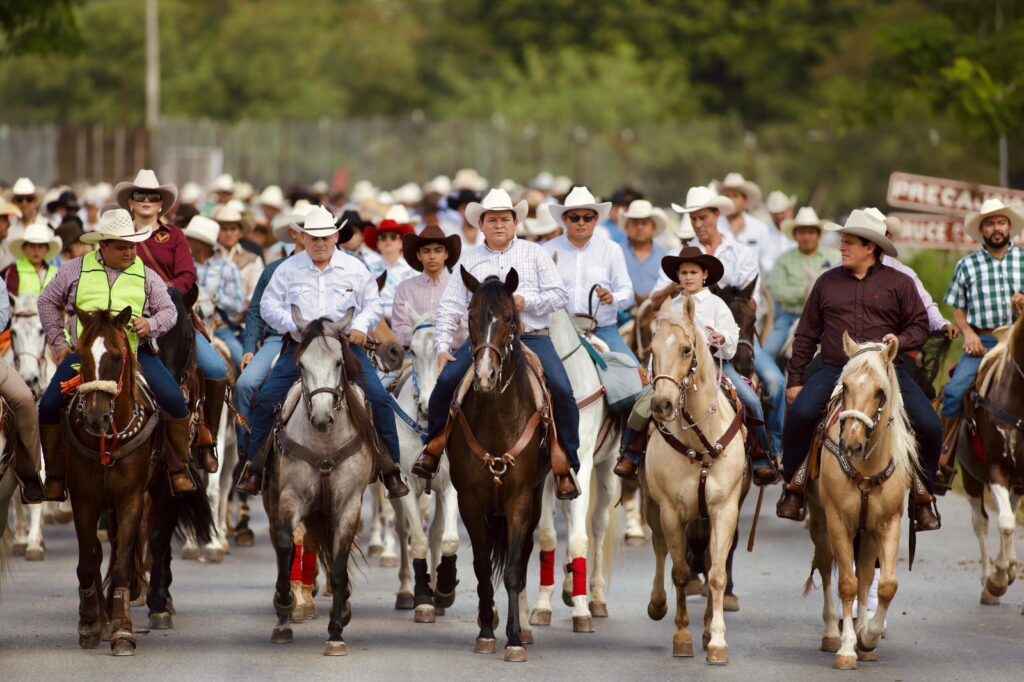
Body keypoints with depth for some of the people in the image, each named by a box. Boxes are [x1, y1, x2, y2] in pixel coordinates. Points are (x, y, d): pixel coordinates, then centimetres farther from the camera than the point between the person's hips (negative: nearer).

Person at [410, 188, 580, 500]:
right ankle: (433, 448, 2)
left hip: (531, 338, -1)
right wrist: (443, 348, -1)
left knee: (561, 391, -20)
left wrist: (526, 301, -13)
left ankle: (566, 468, -9)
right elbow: (450, 307, 9)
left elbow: (559, 295, 3)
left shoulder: (534, 254, 9)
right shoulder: (470, 261, 12)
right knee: (446, 381, -19)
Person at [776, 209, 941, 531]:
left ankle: (922, 495, 6)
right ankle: (793, 486, -6)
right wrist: (796, 379, 10)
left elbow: (920, 326, 8)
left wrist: (900, 340, -14)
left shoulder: (899, 283, 7)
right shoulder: (827, 282, 12)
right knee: (799, 414, -26)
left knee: (929, 426, -17)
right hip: (835, 370, 1)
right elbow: (806, 335, 15)